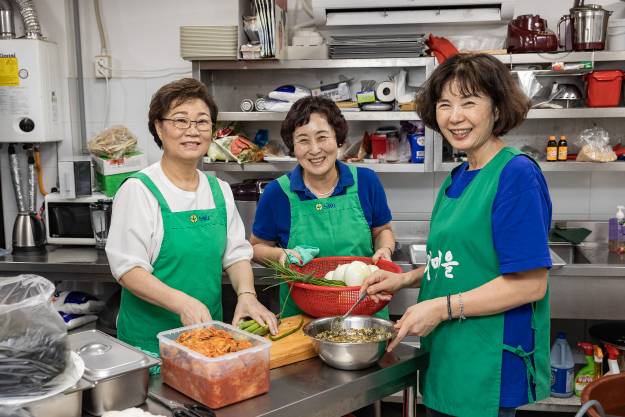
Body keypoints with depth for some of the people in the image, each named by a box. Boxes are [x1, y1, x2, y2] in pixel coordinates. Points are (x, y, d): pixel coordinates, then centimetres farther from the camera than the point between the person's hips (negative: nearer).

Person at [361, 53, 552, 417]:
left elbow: (530, 284, -20)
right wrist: (405, 279, 4)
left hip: (489, 368, -7)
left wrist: (442, 307, -19)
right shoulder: (458, 177, 7)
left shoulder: (516, 174, -17)